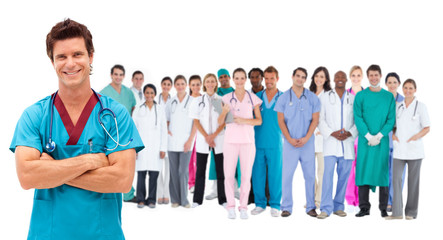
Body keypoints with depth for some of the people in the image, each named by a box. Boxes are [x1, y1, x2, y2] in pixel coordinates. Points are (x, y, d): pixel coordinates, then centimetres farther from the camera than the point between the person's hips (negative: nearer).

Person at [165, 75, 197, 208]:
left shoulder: (192, 101, 1)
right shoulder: (170, 102, 10)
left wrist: (190, 140, -8)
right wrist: (167, 131, 0)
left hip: (186, 141, -3)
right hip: (172, 141, 3)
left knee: (183, 171, -7)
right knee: (174, 171, 4)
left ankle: (184, 200, 3)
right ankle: (175, 199, 13)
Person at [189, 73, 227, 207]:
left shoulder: (221, 100, 6)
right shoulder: (198, 101, 8)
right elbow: (196, 121, 3)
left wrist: (214, 135, -12)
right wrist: (206, 137, -9)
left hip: (219, 139, 0)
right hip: (202, 140, 0)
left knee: (220, 170, 2)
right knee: (200, 170, 2)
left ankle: (222, 199, 9)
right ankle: (197, 200, 8)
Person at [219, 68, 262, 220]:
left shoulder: (253, 98, 7)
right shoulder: (227, 98, 7)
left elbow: (259, 120, 5)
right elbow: (220, 122, 6)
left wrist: (244, 121, -12)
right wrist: (225, 111, -15)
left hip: (248, 140, 0)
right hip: (230, 139, 0)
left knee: (246, 175, -1)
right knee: (229, 174, -3)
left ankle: (243, 207, 10)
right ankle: (231, 207, 8)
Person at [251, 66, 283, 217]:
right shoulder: (256, 97, 9)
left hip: (275, 143, -2)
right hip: (258, 142, 2)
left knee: (275, 174, 1)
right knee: (257, 174, 5)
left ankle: (275, 205, 12)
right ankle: (260, 203, 17)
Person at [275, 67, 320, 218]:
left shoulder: (312, 98, 5)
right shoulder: (284, 98, 4)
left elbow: (315, 120, 2)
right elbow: (281, 121, 2)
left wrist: (306, 138, -10)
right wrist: (290, 139, -8)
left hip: (307, 142, 1)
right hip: (290, 143, -1)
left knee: (310, 175, 3)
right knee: (287, 175, -2)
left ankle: (311, 207, 13)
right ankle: (286, 207, 5)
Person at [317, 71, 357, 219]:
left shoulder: (353, 99, 11)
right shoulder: (325, 97, 8)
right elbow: (320, 120, 2)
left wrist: (350, 133, -8)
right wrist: (332, 133, -10)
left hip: (348, 142, 2)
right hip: (331, 141, -2)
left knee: (344, 176, 5)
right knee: (328, 173, -12)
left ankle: (338, 207, 16)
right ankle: (326, 208, -10)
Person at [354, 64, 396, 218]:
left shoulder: (389, 96, 7)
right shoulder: (360, 96, 5)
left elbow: (391, 119, 1)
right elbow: (357, 118, -2)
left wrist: (379, 136, -11)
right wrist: (369, 136, -13)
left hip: (382, 140, 1)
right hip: (365, 140, 0)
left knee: (383, 170, 2)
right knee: (364, 169, -1)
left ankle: (384, 208, 10)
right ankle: (364, 207, 6)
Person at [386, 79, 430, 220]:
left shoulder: (420, 106, 0)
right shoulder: (398, 106, 10)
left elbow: (427, 128, -1)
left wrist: (416, 136, -18)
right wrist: (393, 134, -2)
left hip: (414, 149, -3)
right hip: (399, 149, 3)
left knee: (413, 180, 4)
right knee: (396, 178, -5)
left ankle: (411, 213, 14)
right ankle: (397, 212, -1)